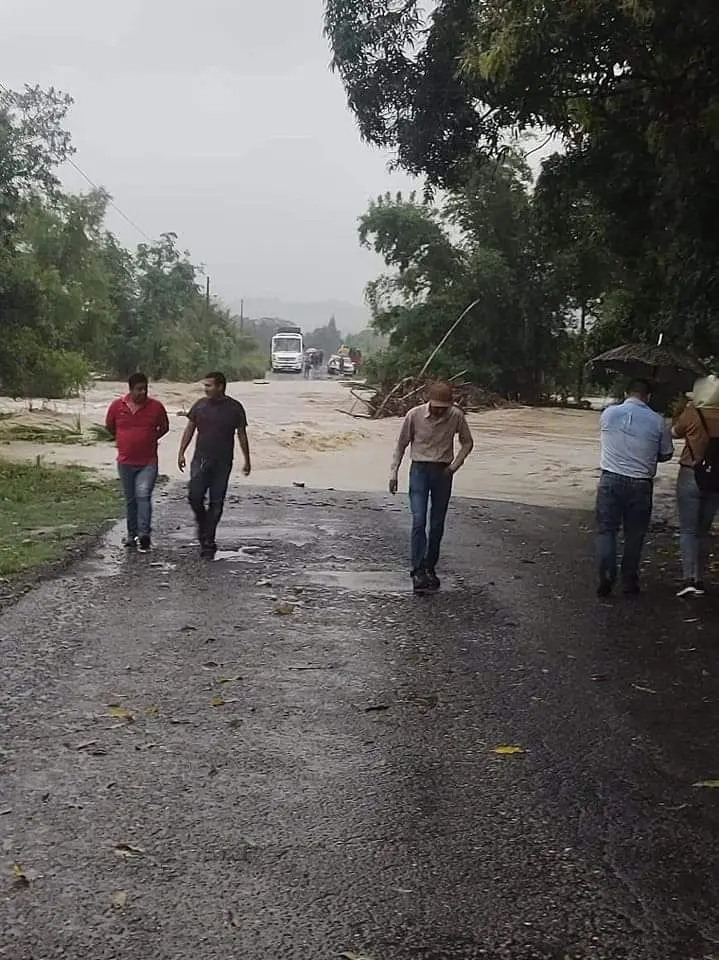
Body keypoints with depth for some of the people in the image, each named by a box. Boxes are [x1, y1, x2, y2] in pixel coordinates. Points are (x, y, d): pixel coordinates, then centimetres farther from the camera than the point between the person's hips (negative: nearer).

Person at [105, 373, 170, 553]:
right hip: (125, 462, 2)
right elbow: (109, 427, 16)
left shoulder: (156, 407, -5)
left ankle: (144, 534, -17)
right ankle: (132, 535, 22)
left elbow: (164, 428, 11)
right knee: (130, 500, 12)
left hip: (148, 462, -2)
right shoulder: (117, 406, -2)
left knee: (143, 496, -16)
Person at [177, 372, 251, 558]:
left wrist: (247, 460, 3)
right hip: (201, 459, 1)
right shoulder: (200, 405, 4)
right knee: (194, 496, -11)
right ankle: (203, 527, 18)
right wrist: (181, 452, 3)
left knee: (216, 503, 1)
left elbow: (242, 434, 3)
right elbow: (189, 429, 10)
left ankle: (208, 542, 9)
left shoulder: (234, 408, -2)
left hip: (223, 463, -1)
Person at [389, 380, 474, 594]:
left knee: (437, 525, 6)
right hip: (419, 470, -2)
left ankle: (430, 568, 21)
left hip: (442, 472, 2)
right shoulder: (415, 415, -9)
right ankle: (417, 571, -11)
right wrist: (394, 472, 1)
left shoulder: (456, 416, -6)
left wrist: (454, 466, -4)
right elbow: (402, 444, 3)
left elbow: (467, 442, 9)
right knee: (419, 521, -13)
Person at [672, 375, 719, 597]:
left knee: (688, 529, 0)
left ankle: (689, 579, -11)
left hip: (692, 476, -4)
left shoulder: (692, 414, -12)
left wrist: (680, 412, 13)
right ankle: (700, 579, 16)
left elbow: (676, 433, 3)